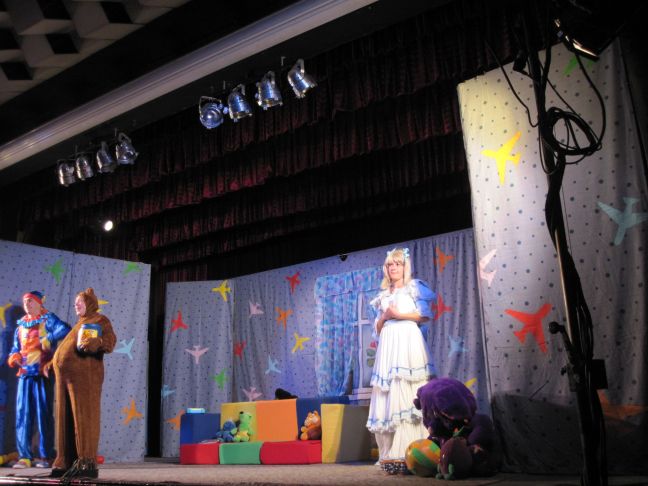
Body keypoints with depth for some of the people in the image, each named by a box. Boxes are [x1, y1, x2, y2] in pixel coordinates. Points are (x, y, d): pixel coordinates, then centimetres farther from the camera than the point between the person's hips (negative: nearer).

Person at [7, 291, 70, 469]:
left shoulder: (48, 319, 1)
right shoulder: (21, 325, 19)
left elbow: (64, 329, -17)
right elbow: (16, 348, 25)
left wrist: (48, 339, -28)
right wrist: (13, 358, 5)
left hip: (42, 373, -5)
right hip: (25, 374, 5)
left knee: (44, 414, -4)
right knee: (23, 414, 1)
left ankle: (45, 456, 1)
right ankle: (24, 456, 6)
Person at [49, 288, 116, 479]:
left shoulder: (99, 320, 3)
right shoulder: (79, 323, 28)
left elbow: (110, 340, -14)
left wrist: (96, 342, -33)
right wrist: (51, 362, 25)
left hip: (84, 375, -8)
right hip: (66, 376, 8)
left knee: (84, 417, -11)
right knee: (66, 419, 6)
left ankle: (87, 463, -12)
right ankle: (66, 463, 9)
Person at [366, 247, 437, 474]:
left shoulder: (414, 286, 10)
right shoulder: (384, 295, 22)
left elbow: (425, 314, -1)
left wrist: (399, 314, -8)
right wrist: (385, 316, 0)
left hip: (408, 342, -5)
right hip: (388, 345, 5)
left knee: (407, 393, -14)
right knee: (389, 395, -4)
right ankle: (391, 454, -5)